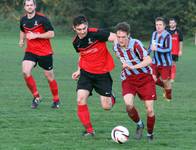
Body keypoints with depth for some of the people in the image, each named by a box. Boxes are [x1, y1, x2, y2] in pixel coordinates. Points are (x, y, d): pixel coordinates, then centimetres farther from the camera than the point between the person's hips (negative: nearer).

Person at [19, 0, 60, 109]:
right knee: (25, 72, -19)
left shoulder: (42, 19, -12)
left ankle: (56, 100, 25)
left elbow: (51, 34, -14)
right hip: (30, 51, 4)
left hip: (45, 52, -4)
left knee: (49, 76, 5)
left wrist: (36, 35, -21)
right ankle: (36, 96, -4)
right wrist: (22, 40, 8)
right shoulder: (23, 20, 5)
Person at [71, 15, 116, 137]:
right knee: (81, 99, -16)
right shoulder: (76, 42, 1)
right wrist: (79, 70, 12)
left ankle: (111, 98, 38)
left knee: (106, 107, -2)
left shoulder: (96, 33, -18)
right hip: (86, 72, 4)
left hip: (102, 73, -4)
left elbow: (115, 37, -17)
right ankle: (89, 130, -4)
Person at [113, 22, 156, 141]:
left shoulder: (135, 44, -23)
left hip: (145, 78, -3)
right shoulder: (116, 46, -5)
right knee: (129, 104, -23)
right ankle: (139, 125, 7)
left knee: (149, 110, -7)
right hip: (128, 79, 3)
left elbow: (148, 60, -34)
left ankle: (150, 135, 19)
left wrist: (133, 66, -43)